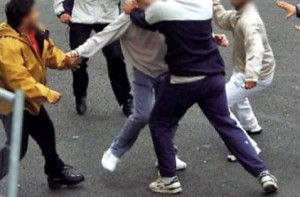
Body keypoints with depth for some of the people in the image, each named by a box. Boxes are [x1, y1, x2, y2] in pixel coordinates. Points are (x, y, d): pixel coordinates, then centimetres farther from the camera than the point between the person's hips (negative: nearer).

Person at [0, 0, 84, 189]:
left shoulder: (35, 32, -5)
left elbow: (49, 51, 10)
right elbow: (19, 81, -36)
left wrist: (65, 60, -10)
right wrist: (48, 93, -31)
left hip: (30, 99, 10)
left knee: (46, 132, 23)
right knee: (16, 146, -12)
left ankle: (56, 173, 44)